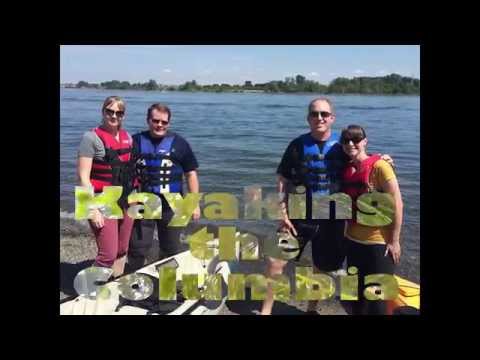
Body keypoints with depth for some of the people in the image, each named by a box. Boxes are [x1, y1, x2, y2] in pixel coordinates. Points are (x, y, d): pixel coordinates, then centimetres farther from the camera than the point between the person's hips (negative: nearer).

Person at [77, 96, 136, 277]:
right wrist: (93, 210, -17)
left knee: (122, 252, 14)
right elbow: (83, 177, -12)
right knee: (108, 255, -7)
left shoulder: (127, 137, 10)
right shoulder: (92, 138, -8)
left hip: (126, 202, 6)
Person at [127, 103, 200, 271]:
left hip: (171, 206, 0)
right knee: (137, 248, 8)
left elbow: (191, 174, 1)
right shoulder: (136, 141, 2)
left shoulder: (179, 143, -1)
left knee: (171, 250, 15)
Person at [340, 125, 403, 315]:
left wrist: (394, 241, -14)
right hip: (353, 240, 6)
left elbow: (397, 204, -14)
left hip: (379, 242, -6)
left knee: (376, 296, 5)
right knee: (357, 293, 19)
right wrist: (345, 233, 9)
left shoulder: (379, 166, -14)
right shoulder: (346, 169, 3)